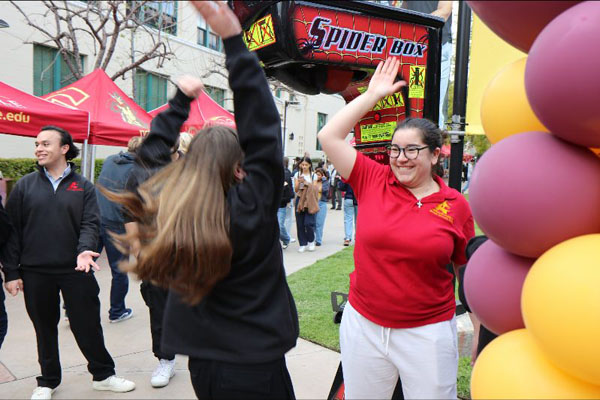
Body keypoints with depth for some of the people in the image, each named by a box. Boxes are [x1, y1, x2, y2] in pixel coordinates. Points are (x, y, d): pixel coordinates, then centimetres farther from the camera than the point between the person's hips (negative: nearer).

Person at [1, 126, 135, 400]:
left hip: (76, 270, -1)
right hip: (35, 273, 1)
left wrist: (85, 250, -23)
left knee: (88, 325, 7)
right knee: (45, 329, 15)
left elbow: (90, 224, -3)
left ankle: (103, 374, 26)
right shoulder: (25, 185, 3)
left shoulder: (82, 186, 2)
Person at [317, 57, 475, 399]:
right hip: (363, 324, 2)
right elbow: (329, 136, -7)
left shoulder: (456, 205, -5)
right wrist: (373, 94, -4)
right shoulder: (372, 181, -4)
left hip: (427, 331, -1)